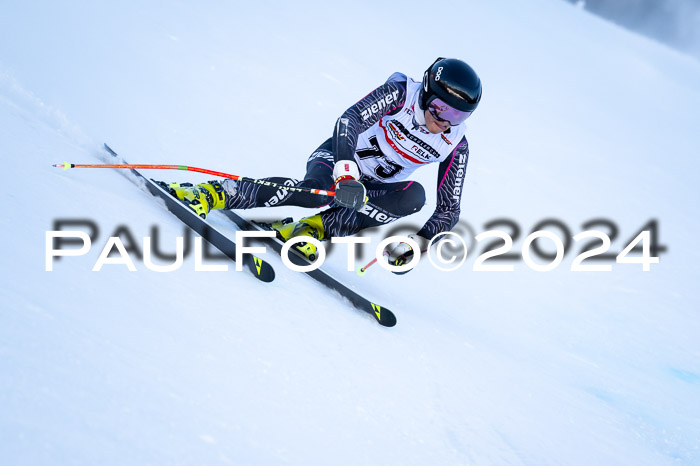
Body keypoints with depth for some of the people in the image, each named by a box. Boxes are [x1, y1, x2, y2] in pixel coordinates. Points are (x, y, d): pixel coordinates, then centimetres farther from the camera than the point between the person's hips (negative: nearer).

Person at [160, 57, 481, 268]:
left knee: (414, 195, -28)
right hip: (338, 156, -4)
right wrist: (345, 173, -46)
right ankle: (215, 193, -33)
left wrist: (418, 243, -24)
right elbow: (349, 120, -31)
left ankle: (317, 227, -25)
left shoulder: (455, 145, -11)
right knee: (316, 189, -38)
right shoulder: (402, 93, -19)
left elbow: (449, 210, -7)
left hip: (374, 190, 4)